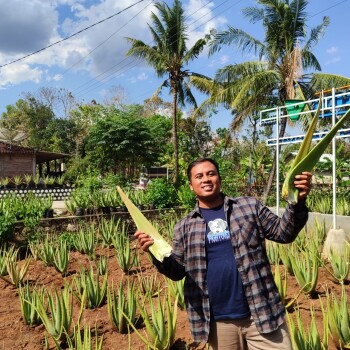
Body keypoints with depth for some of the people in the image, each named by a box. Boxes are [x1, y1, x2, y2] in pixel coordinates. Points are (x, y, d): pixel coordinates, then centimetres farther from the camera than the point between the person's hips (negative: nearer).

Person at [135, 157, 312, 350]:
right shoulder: (184, 227, 6)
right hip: (218, 322, 1)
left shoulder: (249, 206, 4)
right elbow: (177, 270, 6)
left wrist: (298, 203, -14)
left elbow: (282, 232, 3)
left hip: (262, 314, -1)